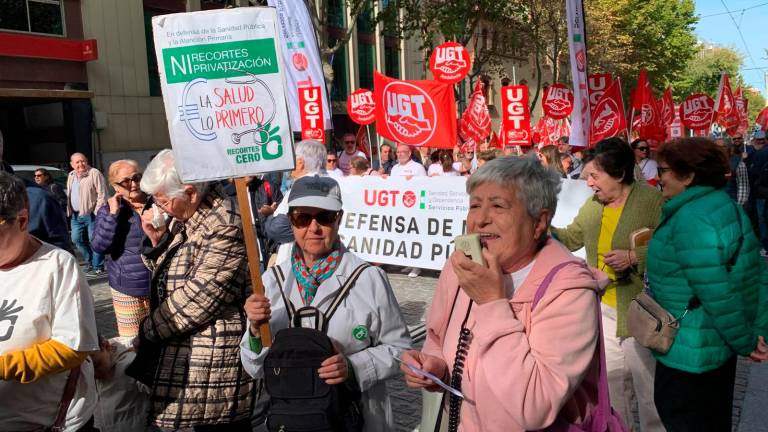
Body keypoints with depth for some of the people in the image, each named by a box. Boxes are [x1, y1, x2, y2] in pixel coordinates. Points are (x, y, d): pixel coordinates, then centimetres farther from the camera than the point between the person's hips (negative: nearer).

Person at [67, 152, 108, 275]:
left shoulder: (94, 173, -11)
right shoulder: (71, 176, 13)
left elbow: (102, 194, -14)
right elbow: (69, 194, 21)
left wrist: (97, 212, -17)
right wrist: (69, 211, 13)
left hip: (91, 214, -8)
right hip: (75, 215, 8)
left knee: (94, 240, -4)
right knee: (76, 239, 9)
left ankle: (98, 267, 7)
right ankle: (90, 262, 25)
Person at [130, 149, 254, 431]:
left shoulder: (225, 227, -22)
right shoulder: (186, 218, 8)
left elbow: (196, 299, -22)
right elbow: (168, 278, 18)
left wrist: (145, 332, -10)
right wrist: (158, 239, -1)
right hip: (185, 349, 9)